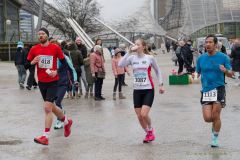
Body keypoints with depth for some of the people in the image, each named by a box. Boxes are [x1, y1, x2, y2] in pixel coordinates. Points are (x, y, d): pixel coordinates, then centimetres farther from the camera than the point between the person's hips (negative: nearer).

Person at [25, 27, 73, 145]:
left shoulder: (55, 48, -7)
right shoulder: (34, 49, 1)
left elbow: (64, 63, 0)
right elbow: (26, 66, 4)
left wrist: (56, 71, -16)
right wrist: (32, 62, -16)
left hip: (53, 82, -5)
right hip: (41, 82, 5)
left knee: (47, 108, -14)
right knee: (51, 107, 17)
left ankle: (45, 137, -12)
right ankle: (67, 122, 43)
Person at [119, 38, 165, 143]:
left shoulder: (149, 58, -4)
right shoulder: (132, 58, 1)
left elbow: (157, 71, 9)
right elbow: (120, 64, -16)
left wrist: (161, 84, 5)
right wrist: (129, 52, -17)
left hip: (148, 90, -3)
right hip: (137, 90, 4)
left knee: (144, 114, -16)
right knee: (139, 116, 5)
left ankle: (150, 130, 13)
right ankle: (148, 133, 28)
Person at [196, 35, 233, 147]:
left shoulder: (223, 57, -3)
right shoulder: (201, 58, 5)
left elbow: (230, 74, -1)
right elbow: (198, 73, 16)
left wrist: (225, 71, -23)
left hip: (218, 89, -2)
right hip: (206, 90, 2)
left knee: (215, 116, -3)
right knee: (207, 118, -6)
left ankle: (215, 138, 18)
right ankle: (216, 124, 31)